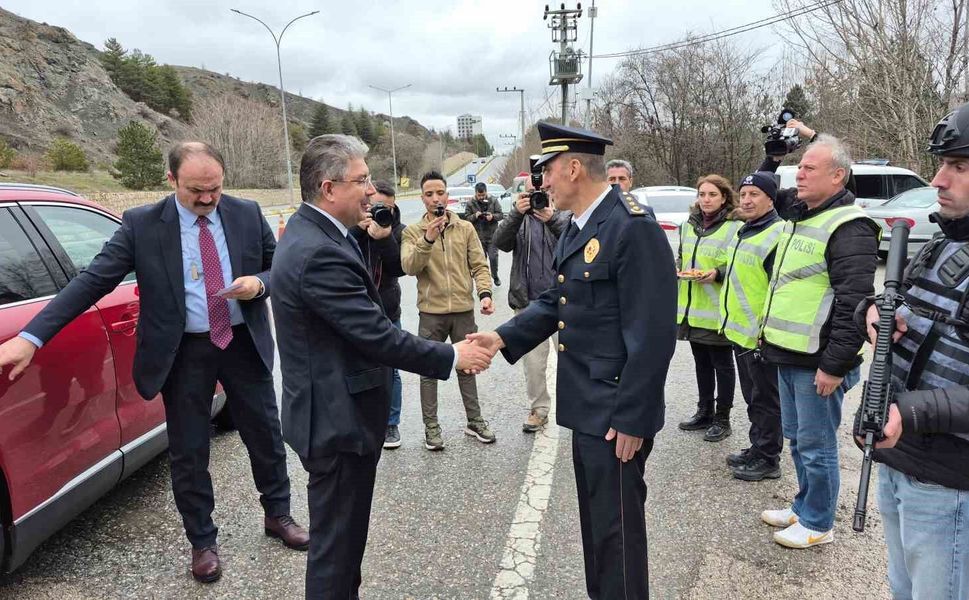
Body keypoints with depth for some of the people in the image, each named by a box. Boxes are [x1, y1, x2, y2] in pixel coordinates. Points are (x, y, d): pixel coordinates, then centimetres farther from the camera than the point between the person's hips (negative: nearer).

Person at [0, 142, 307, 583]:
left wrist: (258, 283, -17)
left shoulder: (247, 214, -3)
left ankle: (278, 515, 38)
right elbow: (92, 280, -11)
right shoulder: (142, 224, -8)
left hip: (245, 344, 2)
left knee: (266, 436, 14)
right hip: (184, 352, -1)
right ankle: (202, 543, 30)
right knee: (188, 453, 9)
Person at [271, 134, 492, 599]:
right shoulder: (319, 253, -26)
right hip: (337, 420, -10)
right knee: (336, 542, 8)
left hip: (333, 411, 10)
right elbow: (379, 337, -25)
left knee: (343, 533, 25)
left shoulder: (309, 231, 7)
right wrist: (452, 357, -15)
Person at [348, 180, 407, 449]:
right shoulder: (350, 226, -4)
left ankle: (391, 423, 24)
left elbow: (399, 268, -12)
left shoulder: (397, 230, -1)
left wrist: (385, 239, -27)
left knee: (389, 371, 9)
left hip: (387, 313, 1)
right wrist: (357, 229, -26)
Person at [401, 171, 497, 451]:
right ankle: (431, 427, 20)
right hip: (431, 312, -1)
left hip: (463, 310, 2)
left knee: (467, 366, 14)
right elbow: (409, 267, -15)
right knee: (429, 370, 7)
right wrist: (428, 239, -27)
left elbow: (479, 265, 2)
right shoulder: (413, 231, -1)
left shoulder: (465, 228, 4)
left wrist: (485, 293, -14)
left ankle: (474, 420, 28)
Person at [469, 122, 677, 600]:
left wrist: (631, 418, -20)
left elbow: (652, 335, -22)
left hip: (617, 414, -9)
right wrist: (504, 337, -4)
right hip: (587, 407, 9)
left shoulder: (633, 229, -20)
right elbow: (556, 302, 11)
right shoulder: (576, 231, 11)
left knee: (617, 528, 7)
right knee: (595, 520, 23)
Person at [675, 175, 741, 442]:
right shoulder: (688, 225, 9)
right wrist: (678, 269, 1)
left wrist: (718, 274, -24)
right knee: (702, 363, 17)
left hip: (718, 310, -6)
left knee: (722, 365, 7)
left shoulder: (735, 228, -11)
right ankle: (704, 412, 31)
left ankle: (722, 419, 19)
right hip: (692, 309, 6)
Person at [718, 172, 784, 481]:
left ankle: (768, 459, 17)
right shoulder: (742, 233, 14)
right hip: (739, 331, 9)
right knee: (752, 396, 19)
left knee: (765, 400, 4)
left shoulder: (777, 235, -17)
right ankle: (756, 448, 32)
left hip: (762, 336, -9)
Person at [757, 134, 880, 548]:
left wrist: (834, 365, -21)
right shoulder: (798, 216, 11)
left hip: (817, 362, -9)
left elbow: (855, 303, -21)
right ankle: (803, 507, 36)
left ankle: (817, 524, 22)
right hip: (787, 355, 9)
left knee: (816, 445, 5)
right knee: (796, 438, 20)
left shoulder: (848, 227, -16)